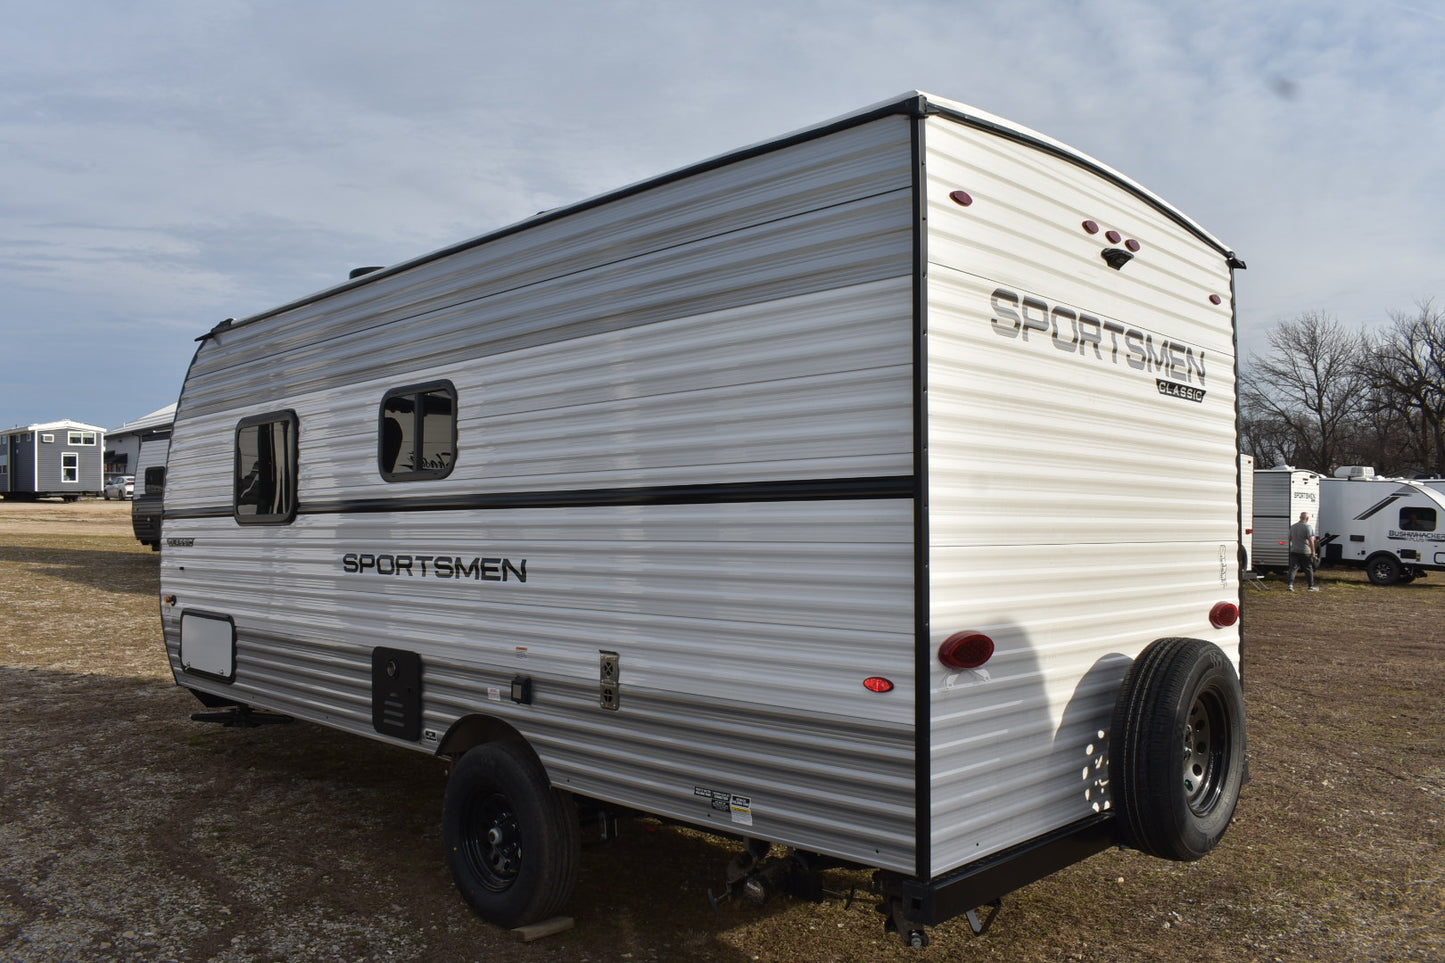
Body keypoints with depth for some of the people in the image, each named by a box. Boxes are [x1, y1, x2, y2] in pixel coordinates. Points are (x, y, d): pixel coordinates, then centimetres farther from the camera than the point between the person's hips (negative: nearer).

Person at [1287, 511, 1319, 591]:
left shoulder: (1293, 526, 10)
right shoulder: (1308, 527, -10)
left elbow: (1290, 538, 19)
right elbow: (1311, 540, -15)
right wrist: (1313, 551, -13)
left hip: (1294, 551, 5)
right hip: (1305, 552, -5)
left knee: (1293, 568, 1)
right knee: (1309, 569, 6)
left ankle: (1290, 584, -11)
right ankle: (1311, 586, 13)